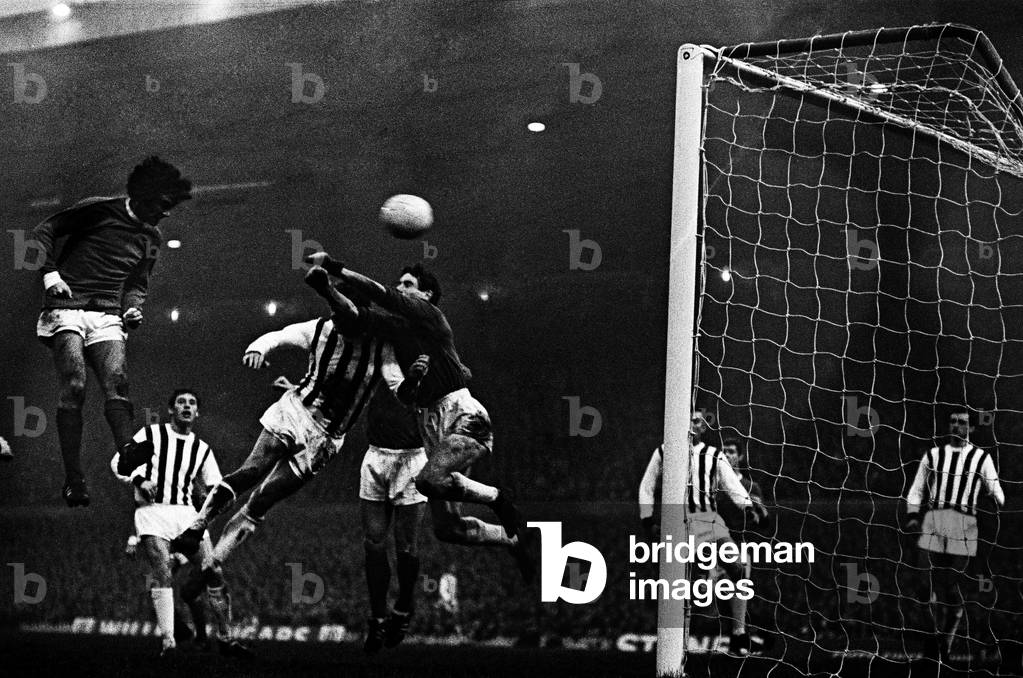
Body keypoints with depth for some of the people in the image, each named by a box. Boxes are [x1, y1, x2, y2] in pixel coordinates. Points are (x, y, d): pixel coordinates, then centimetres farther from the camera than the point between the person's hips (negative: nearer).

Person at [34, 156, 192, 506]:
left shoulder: (151, 237, 19)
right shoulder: (98, 210, 1)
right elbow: (44, 231, 2)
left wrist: (133, 307, 5)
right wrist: (50, 273, -11)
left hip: (108, 317, 5)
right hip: (68, 308, -5)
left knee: (116, 381, -22)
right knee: (73, 387, -20)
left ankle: (126, 450, -44)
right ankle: (73, 478, -23)